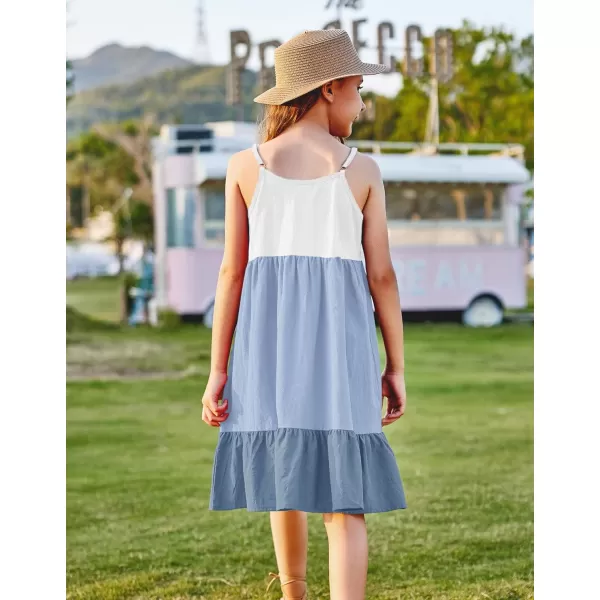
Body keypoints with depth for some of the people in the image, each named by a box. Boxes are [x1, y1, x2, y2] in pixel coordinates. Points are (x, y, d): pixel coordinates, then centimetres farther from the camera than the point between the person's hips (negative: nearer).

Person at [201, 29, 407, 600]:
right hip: (339, 337, -2)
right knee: (344, 495, -1)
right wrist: (395, 365, 7)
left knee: (283, 465, 20)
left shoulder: (246, 166, 1)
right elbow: (381, 274, -1)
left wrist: (218, 370, 0)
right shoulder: (361, 169, -2)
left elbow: (232, 271, -2)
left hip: (268, 333, 2)